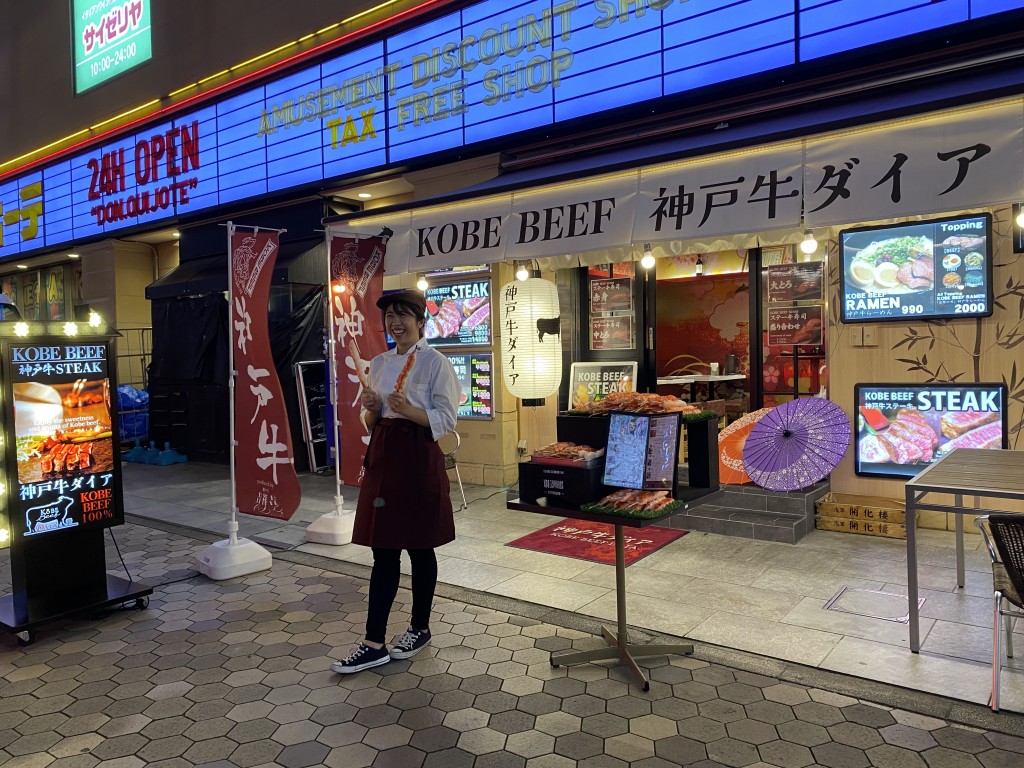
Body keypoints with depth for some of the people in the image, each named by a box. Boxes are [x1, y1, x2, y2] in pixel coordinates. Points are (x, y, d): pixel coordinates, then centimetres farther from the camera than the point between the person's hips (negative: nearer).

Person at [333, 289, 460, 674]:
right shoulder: (378, 363, 13)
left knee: (420, 548, 7)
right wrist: (372, 409, -6)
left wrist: (408, 411, -24)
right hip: (382, 455, 6)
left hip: (418, 458, -6)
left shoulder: (435, 363, -6)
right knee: (383, 550, 7)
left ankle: (420, 628, 26)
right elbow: (370, 422, 16)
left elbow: (446, 419, -10)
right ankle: (374, 643, 12)